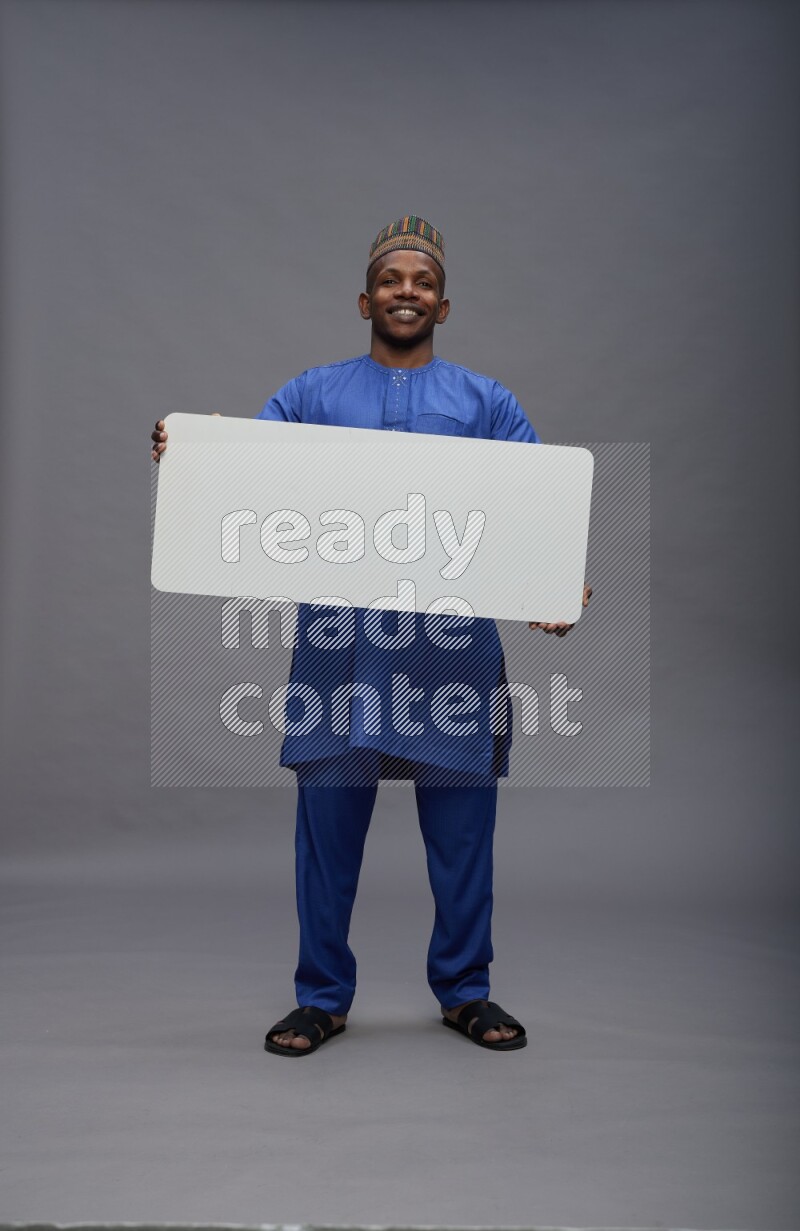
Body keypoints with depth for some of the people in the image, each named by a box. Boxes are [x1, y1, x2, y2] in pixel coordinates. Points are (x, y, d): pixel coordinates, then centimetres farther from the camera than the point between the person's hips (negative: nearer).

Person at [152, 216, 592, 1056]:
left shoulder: (486, 403, 12)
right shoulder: (312, 394, 13)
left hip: (454, 645, 0)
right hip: (337, 643, 0)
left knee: (461, 829, 7)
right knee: (328, 824, 5)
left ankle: (465, 991, 25)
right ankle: (322, 997, 22)